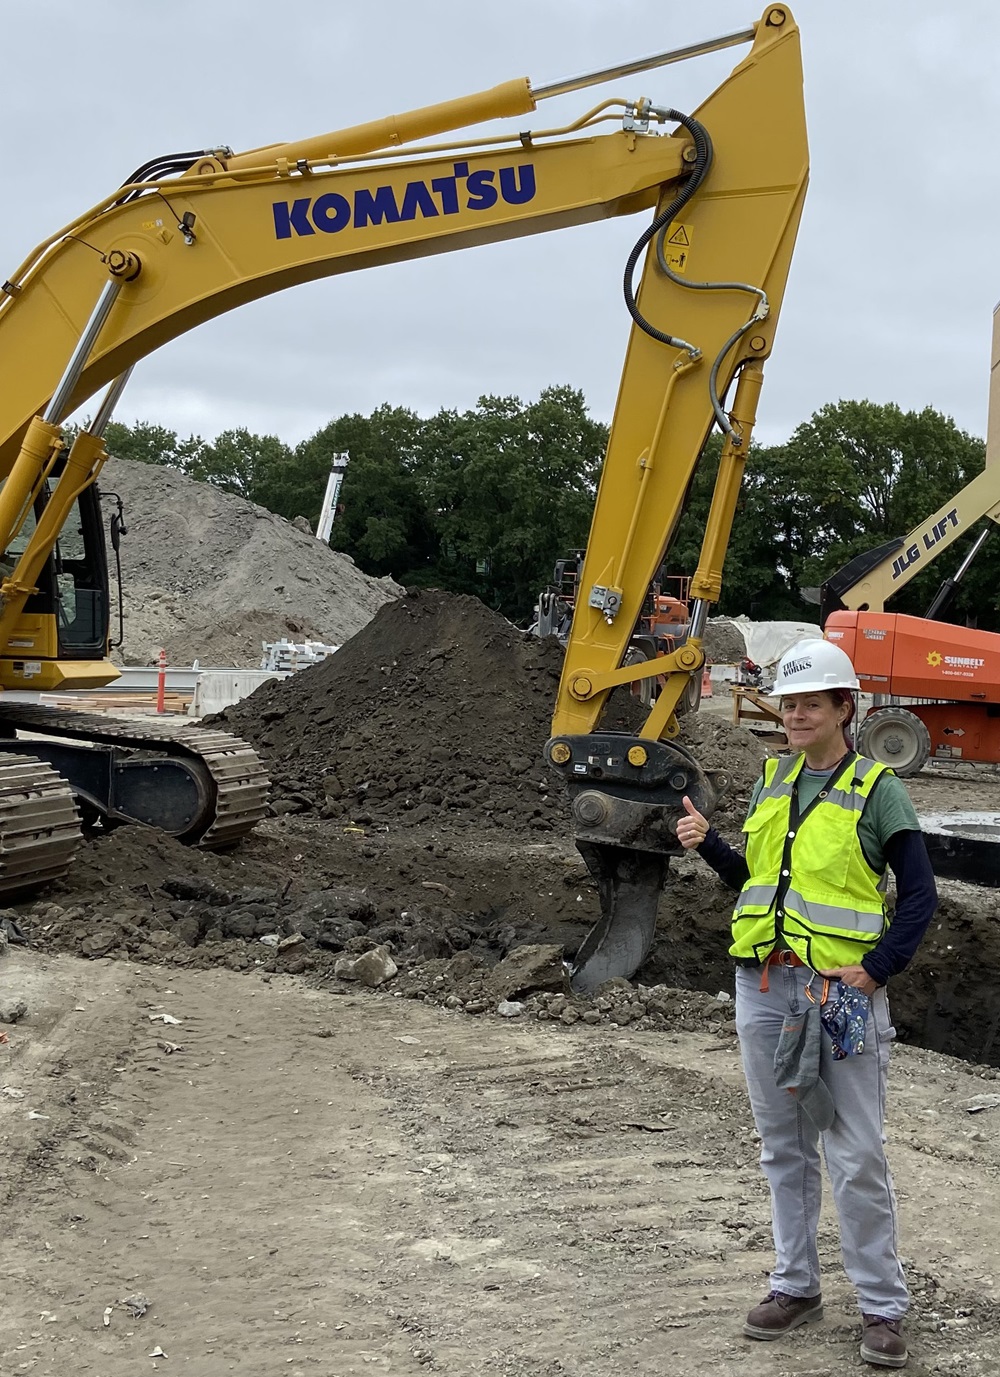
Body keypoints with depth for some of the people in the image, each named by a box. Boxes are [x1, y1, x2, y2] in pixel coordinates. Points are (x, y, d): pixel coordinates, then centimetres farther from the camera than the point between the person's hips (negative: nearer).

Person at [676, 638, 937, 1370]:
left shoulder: (877, 789, -5)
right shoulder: (773, 780, 11)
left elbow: (920, 893, -5)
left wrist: (878, 969, -14)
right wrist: (709, 843, 1)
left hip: (841, 993, -5)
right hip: (763, 986, 5)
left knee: (859, 1158, -2)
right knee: (785, 1147, 13)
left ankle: (884, 1307, 10)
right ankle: (796, 1286, 26)